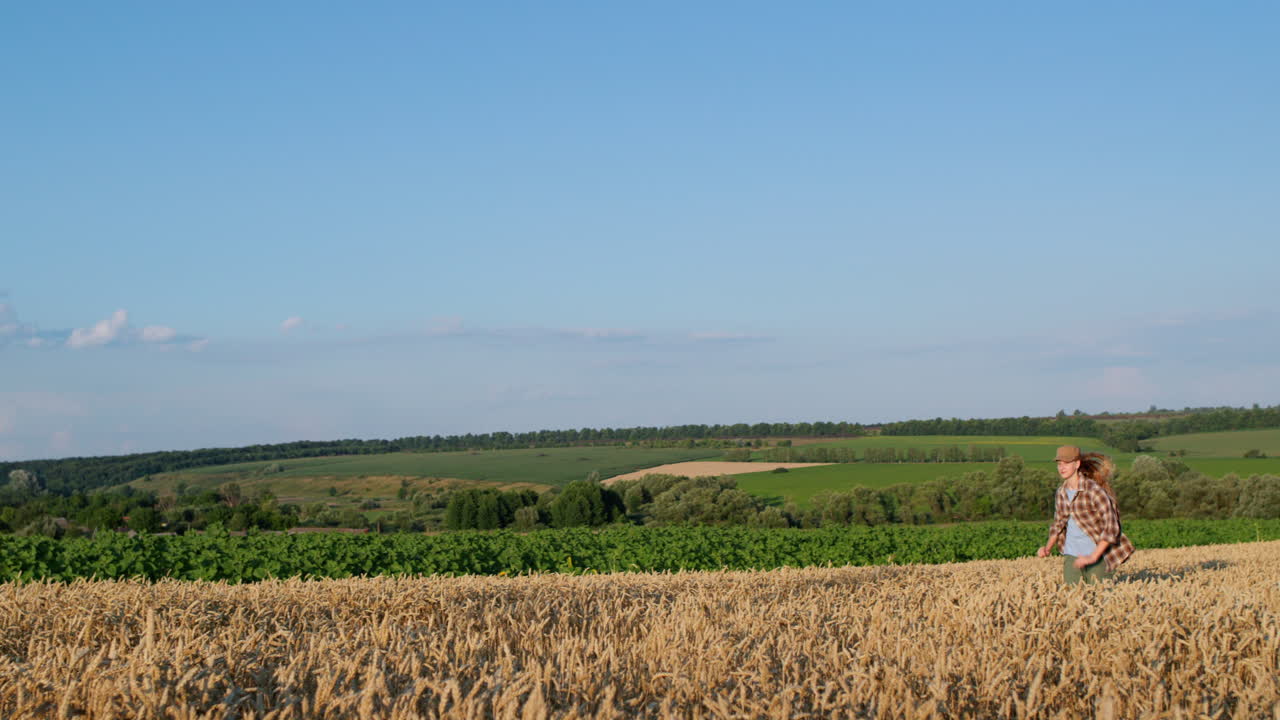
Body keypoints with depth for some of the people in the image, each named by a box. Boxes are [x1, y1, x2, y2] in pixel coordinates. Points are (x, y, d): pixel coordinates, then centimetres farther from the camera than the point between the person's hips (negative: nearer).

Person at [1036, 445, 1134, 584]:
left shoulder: (1094, 490, -15)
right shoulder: (1061, 493, 4)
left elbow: (1111, 527, -17)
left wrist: (1093, 556, -23)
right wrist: (1048, 548, 2)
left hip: (1098, 554, -5)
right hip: (1072, 555, 5)